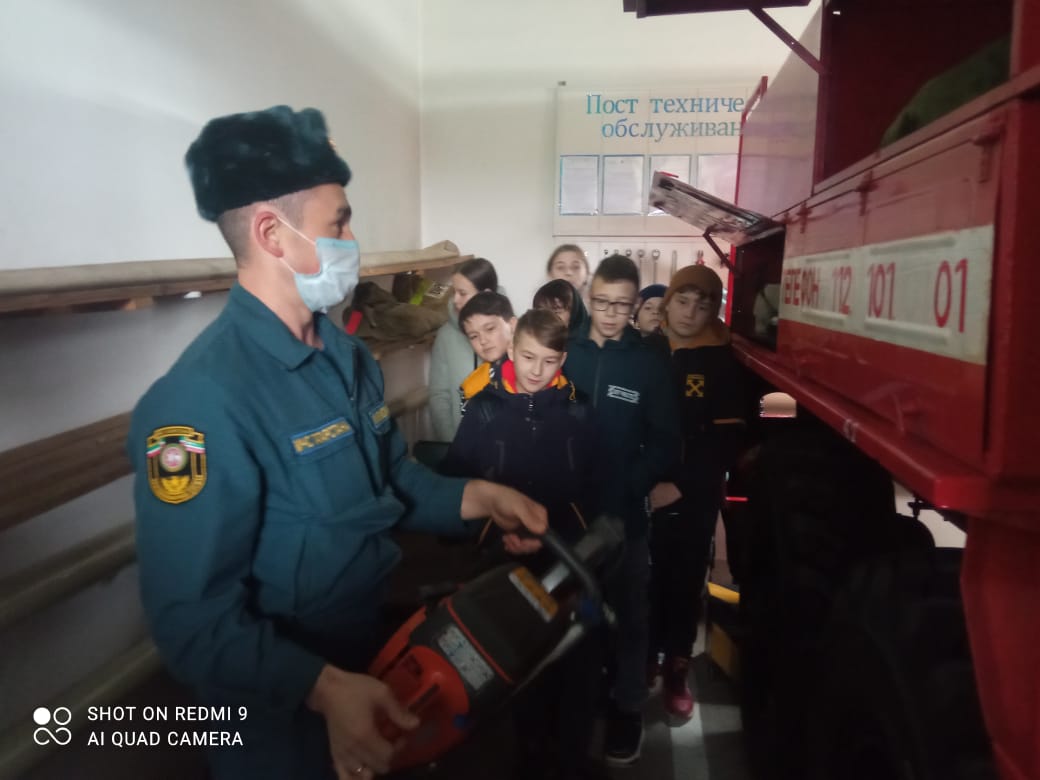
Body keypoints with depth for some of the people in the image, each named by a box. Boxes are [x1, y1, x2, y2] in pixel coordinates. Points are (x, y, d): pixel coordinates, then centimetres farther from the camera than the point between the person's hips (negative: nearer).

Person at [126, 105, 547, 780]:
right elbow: (193, 620, -26)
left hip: (381, 648, 8)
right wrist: (326, 688, -35)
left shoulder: (349, 355, 1)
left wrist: (479, 497, -6)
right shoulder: (202, 399, -28)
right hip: (284, 708, -8)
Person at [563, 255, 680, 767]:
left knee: (626, 611, 15)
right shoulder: (564, 352, -2)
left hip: (623, 511, -1)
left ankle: (627, 707, 33)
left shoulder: (650, 363, -3)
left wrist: (629, 487, -17)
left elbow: (664, 443, -5)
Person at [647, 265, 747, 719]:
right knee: (643, 579, 4)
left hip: (696, 497, 0)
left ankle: (676, 668, 27)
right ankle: (643, 660, 26)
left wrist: (681, 485, -13)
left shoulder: (722, 362, -2)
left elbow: (727, 440, -6)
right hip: (640, 493, 1)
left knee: (685, 581, 9)